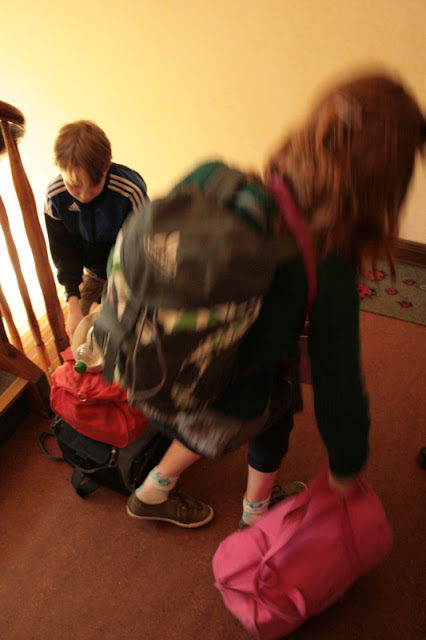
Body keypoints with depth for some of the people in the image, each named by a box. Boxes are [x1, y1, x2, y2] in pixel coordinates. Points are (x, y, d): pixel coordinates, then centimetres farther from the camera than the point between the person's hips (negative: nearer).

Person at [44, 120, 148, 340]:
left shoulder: (131, 191, -35)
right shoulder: (54, 196, -23)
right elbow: (64, 252, -12)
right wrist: (73, 304, -21)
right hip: (94, 271, 3)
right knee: (77, 329, 7)